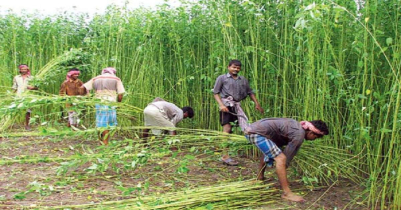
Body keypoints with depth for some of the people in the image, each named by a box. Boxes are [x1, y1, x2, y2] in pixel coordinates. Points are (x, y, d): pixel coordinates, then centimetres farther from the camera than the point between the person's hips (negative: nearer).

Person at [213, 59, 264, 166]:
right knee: (227, 130, -8)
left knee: (247, 129, -3)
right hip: (227, 104, -5)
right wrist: (221, 105, -12)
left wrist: (257, 104, 11)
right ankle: (225, 156, -4)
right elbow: (216, 93, 2)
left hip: (237, 105, 5)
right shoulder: (222, 78, 5)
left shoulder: (243, 80, 18)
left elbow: (250, 92, 22)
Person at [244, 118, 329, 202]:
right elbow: (287, 155, -8)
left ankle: (260, 177, 50)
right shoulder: (299, 135, -12)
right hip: (257, 133, -11)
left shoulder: (298, 125, 16)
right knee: (281, 158, -16)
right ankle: (287, 193, -11)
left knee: (268, 151, 36)